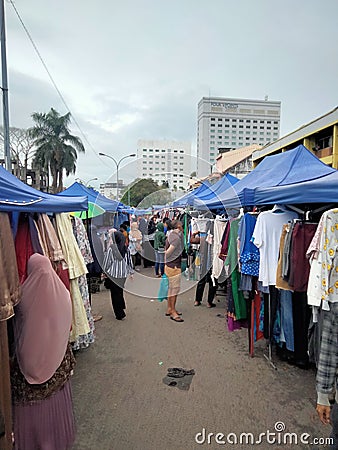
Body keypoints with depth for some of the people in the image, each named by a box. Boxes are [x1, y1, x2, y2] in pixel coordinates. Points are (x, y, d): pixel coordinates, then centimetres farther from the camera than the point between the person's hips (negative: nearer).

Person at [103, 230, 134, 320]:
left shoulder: (111, 249, -15)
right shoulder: (126, 249, -2)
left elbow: (106, 263, -7)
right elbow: (130, 262, 7)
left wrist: (104, 271, 7)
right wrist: (131, 272, 18)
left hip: (113, 275, -4)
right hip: (123, 274, 5)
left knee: (115, 294, 7)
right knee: (120, 292, 21)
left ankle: (120, 314, 11)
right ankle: (121, 308, 32)